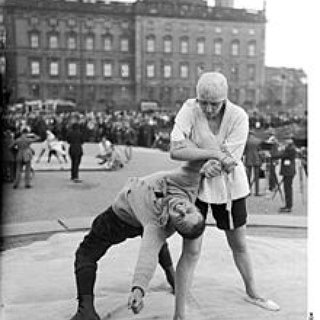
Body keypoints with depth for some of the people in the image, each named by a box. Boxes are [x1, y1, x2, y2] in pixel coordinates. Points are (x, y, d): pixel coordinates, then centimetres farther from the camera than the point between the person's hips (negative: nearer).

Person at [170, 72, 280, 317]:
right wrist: (215, 153, -32)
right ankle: (180, 313, 10)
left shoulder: (238, 117, -18)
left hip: (230, 186, 2)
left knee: (240, 245, 19)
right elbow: (175, 151, -29)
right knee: (192, 250, -4)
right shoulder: (189, 109, -18)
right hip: (195, 185, -1)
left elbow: (229, 163, -22)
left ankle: (252, 293, 44)